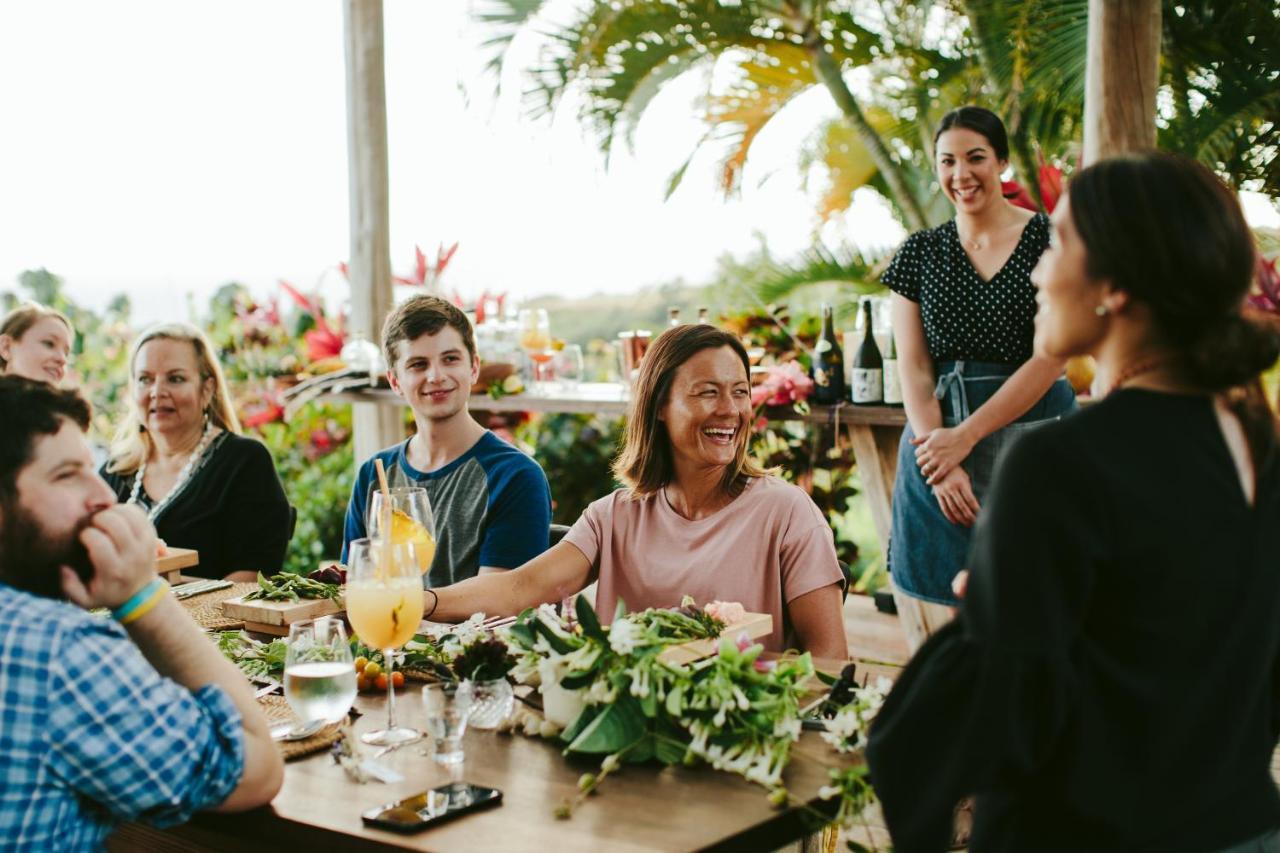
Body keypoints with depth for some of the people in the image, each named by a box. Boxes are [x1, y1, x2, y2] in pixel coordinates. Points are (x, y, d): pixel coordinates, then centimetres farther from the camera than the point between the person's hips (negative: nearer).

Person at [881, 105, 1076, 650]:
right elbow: (912, 367, 2)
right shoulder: (920, 252, 9)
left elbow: (1051, 357, -8)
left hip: (1030, 434, -3)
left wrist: (966, 437, -12)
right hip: (936, 436, 3)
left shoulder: (1051, 240, -1)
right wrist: (941, 466, -10)